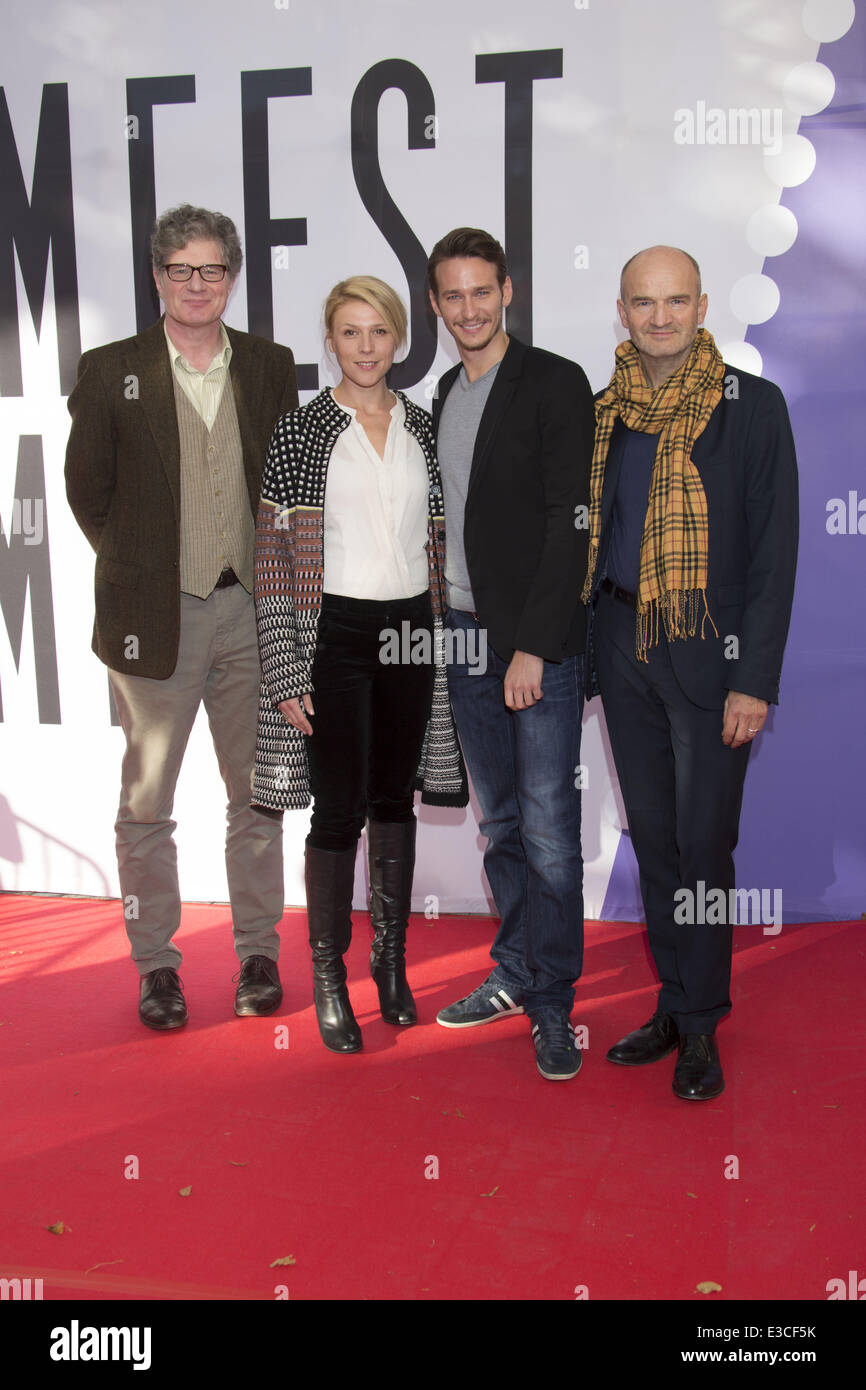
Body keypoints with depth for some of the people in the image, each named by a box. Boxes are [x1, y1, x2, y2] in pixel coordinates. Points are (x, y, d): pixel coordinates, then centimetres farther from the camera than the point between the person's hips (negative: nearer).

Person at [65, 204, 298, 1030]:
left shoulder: (270, 367, 7)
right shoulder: (110, 372, 0)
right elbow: (86, 490, 5)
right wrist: (137, 568, 3)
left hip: (250, 611, 2)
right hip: (155, 616, -2)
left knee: (258, 794, 10)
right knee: (146, 803, 7)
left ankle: (258, 954, 25)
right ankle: (156, 965, 22)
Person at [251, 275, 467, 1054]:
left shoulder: (423, 428, 10)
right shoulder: (301, 432, -2)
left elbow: (441, 543, 14)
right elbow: (274, 561, -5)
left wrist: (447, 640, 9)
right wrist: (287, 672, -11)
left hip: (411, 635, 4)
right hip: (333, 634, -3)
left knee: (395, 802, 12)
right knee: (340, 811, -2)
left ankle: (391, 961, 27)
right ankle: (329, 979, 14)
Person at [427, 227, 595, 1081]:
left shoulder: (555, 384, -6)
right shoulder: (444, 394, 15)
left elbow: (570, 523, -12)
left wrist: (534, 646, -16)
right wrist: (444, 626, 9)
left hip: (539, 645, -6)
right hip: (463, 635, 6)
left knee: (548, 832, -3)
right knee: (500, 825, 13)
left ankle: (552, 1006, 10)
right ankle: (513, 975, 26)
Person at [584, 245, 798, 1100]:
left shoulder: (752, 406, -3)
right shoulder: (604, 411, 9)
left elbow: (773, 550, -7)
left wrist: (755, 679, -13)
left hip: (709, 651, -4)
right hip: (622, 646, 5)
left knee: (703, 842, 0)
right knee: (652, 835, 11)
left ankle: (702, 1026, 16)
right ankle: (674, 1004, 26)